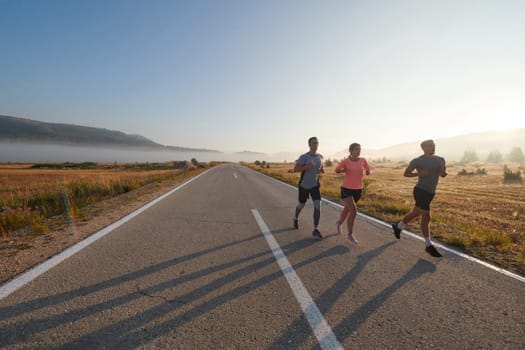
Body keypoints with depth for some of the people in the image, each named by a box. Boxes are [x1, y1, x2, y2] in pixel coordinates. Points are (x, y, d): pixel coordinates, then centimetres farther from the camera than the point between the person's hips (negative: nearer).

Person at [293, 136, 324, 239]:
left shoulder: (320, 157, 1)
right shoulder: (303, 157, -16)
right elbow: (295, 170, -22)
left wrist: (322, 169, -6)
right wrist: (307, 166, -34)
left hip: (315, 185, 3)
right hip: (304, 186, -3)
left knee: (318, 206, -12)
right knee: (301, 205, 13)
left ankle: (315, 230, -3)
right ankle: (296, 218, 46)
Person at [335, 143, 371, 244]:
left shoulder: (362, 160, -1)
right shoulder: (345, 161, -9)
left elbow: (368, 170, 16)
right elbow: (336, 170, 7)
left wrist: (367, 171, -9)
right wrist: (343, 170, -16)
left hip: (358, 190, 4)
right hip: (347, 189, -4)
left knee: (347, 209, 20)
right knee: (353, 212, -15)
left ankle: (339, 222, 50)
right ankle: (350, 235, 1)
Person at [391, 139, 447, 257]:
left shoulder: (440, 160, 10)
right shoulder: (417, 160, -8)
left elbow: (443, 175, 16)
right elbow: (406, 173, -3)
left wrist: (444, 171, -8)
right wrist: (419, 173, -21)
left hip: (430, 193, 7)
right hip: (421, 191, -7)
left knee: (415, 213, 18)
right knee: (426, 217, -5)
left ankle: (398, 227, 38)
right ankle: (428, 246, 5)